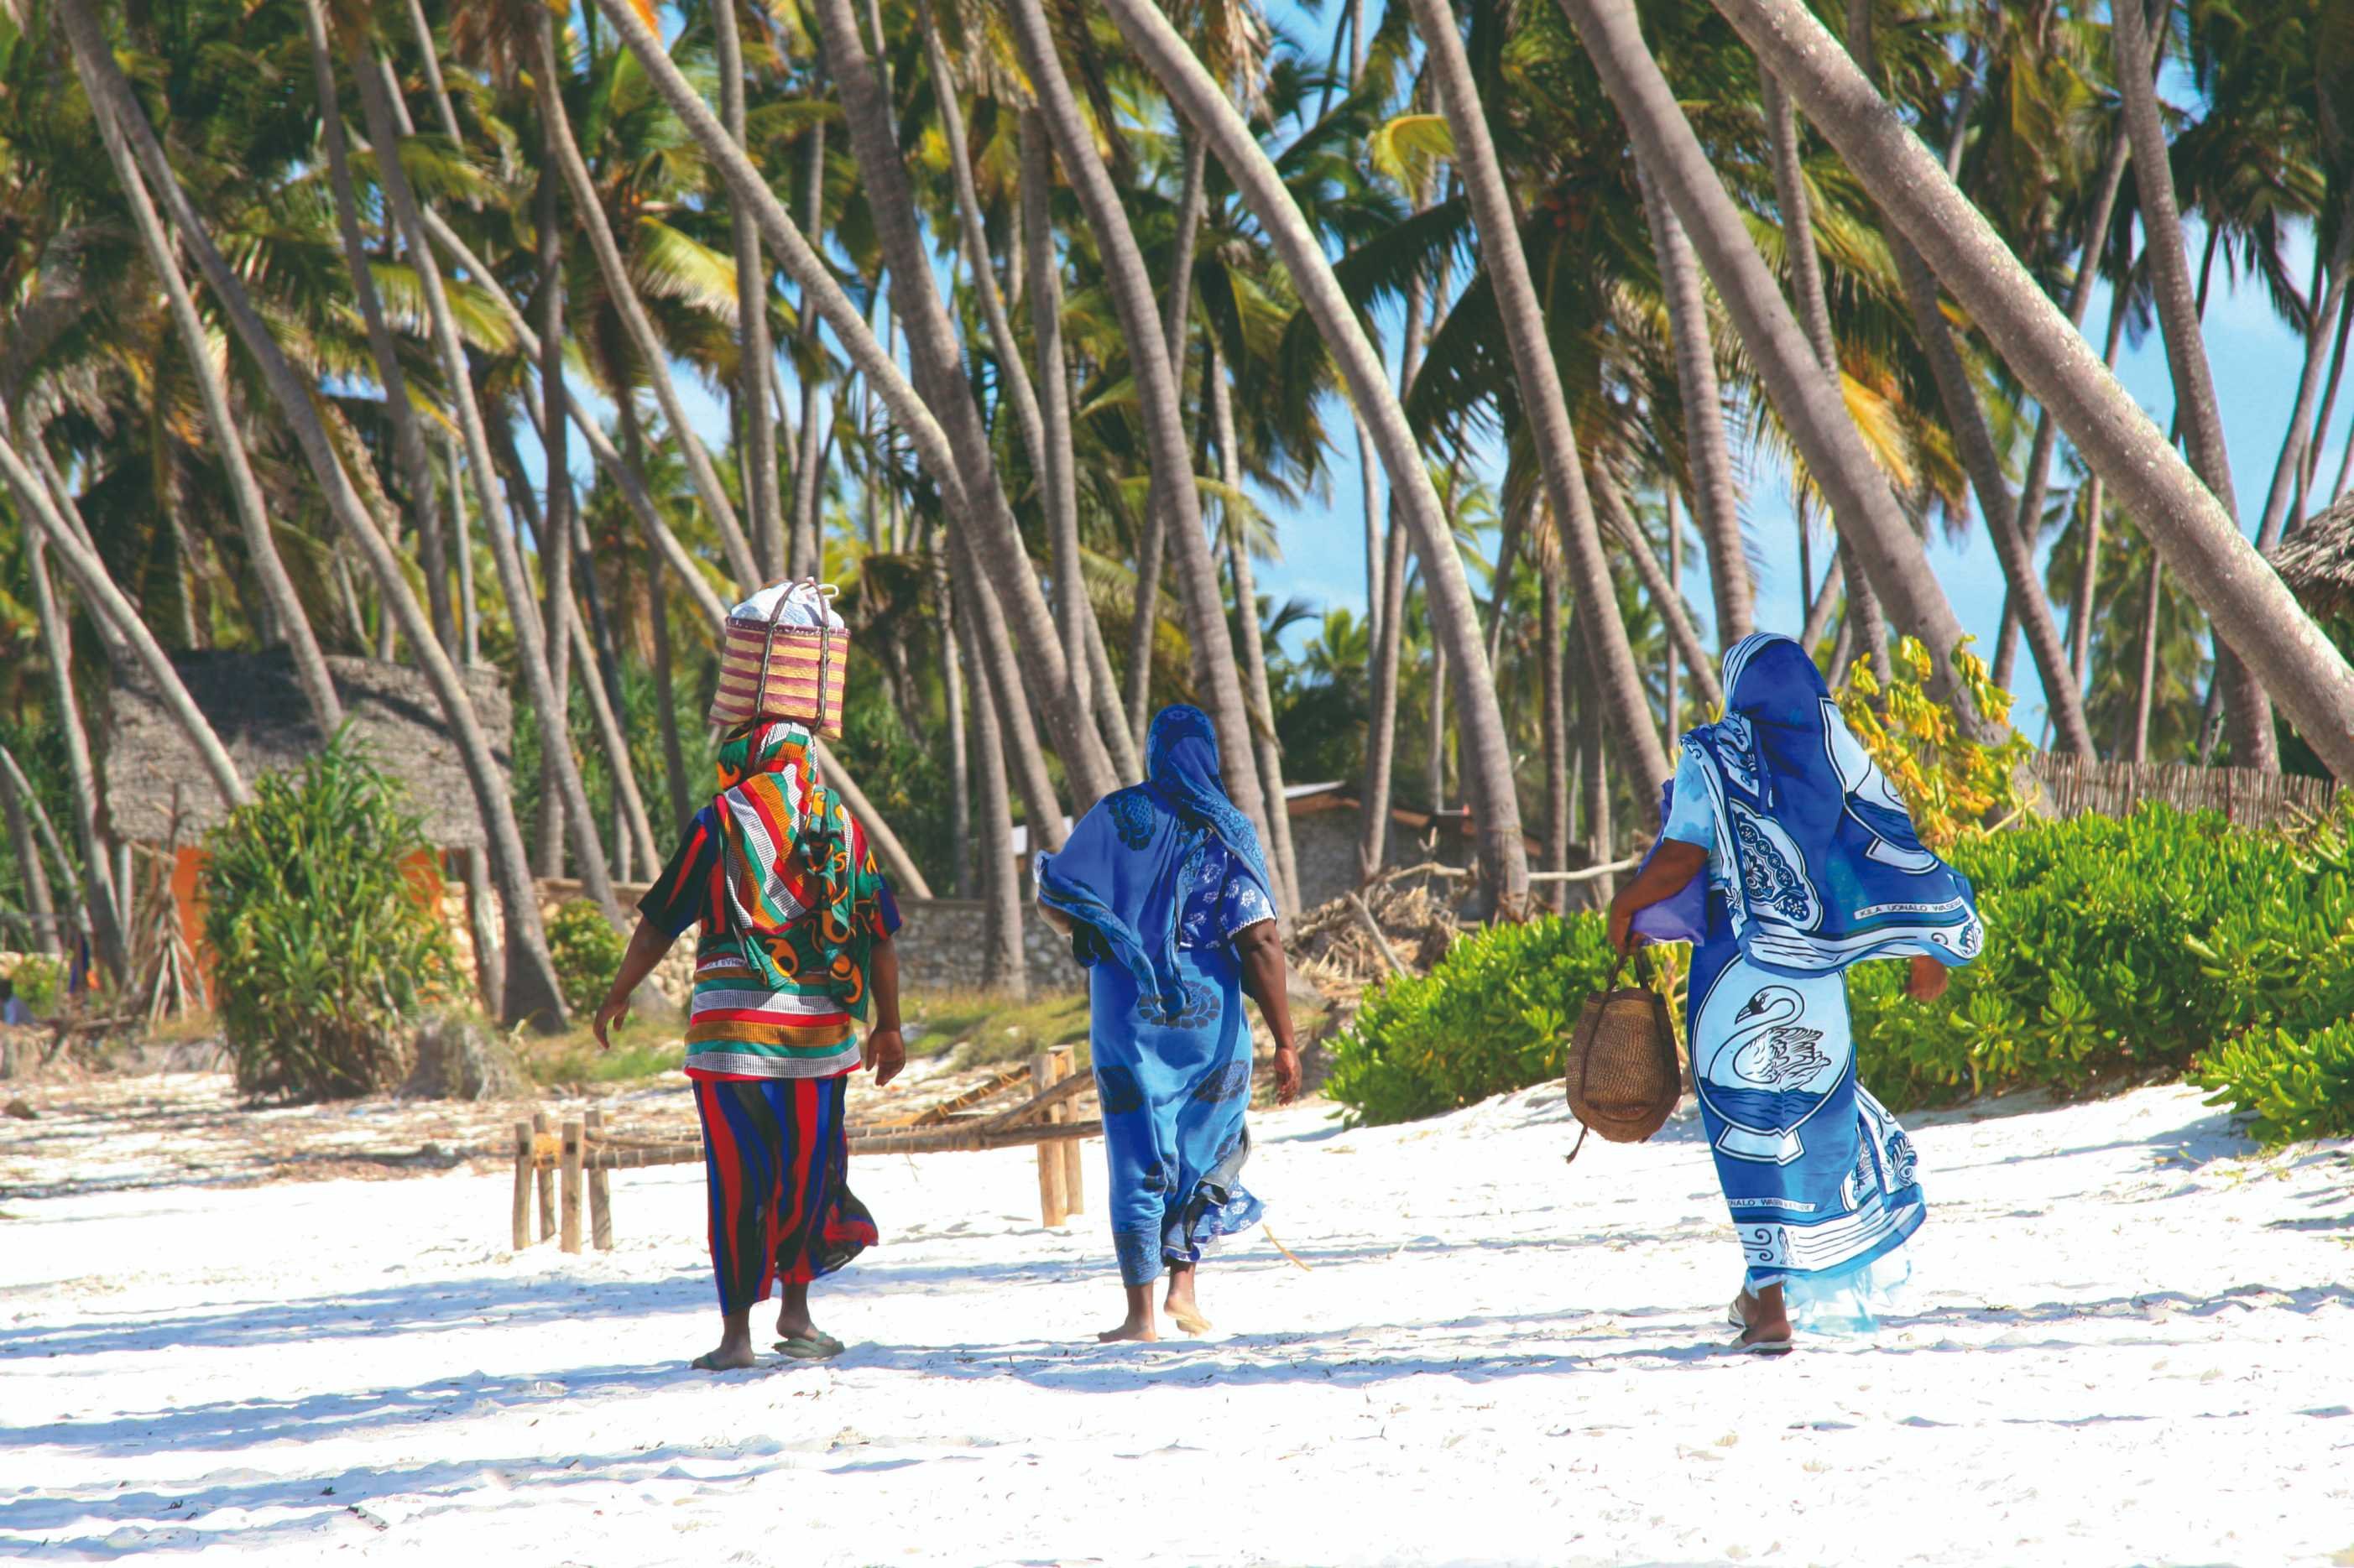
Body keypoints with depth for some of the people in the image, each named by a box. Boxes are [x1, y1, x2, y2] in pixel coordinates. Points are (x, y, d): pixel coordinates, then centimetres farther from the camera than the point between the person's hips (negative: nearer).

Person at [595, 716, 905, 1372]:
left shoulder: (721, 821, -3)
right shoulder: (843, 825, 8)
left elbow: (658, 923, 0)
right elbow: (880, 936, 10)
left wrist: (617, 997, 13)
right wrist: (888, 1027, 17)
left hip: (735, 1023, -3)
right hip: (822, 1025, 3)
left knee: (739, 1180, 0)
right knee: (809, 1167, 14)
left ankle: (737, 1331, 0)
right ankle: (796, 1309, 20)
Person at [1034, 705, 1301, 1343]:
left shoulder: (1117, 816, -3)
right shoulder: (1229, 832, -3)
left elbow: (1054, 902, -2)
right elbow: (1260, 942, -10)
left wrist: (1097, 933, 21)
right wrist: (1284, 1041, -8)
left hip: (1126, 1011, 0)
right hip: (1208, 1017, 0)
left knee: (1139, 1162, 4)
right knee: (1206, 1153, 19)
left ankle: (1140, 1311, -1)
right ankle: (1183, 1282, 8)